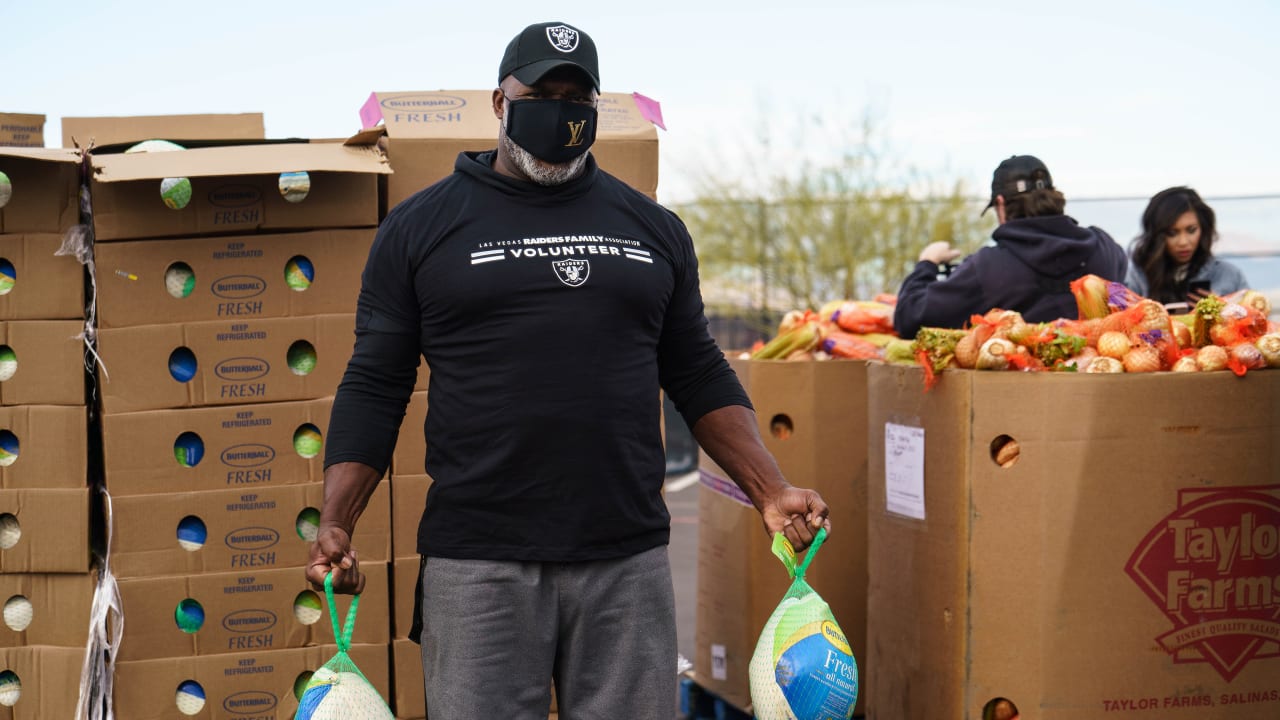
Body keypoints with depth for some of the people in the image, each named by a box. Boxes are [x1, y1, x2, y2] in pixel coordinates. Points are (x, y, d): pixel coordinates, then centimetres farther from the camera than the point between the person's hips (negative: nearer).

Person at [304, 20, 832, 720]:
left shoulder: (654, 228, 14)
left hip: (628, 560, 2)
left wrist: (771, 491, 3)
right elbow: (374, 386, 5)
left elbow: (699, 376, 16)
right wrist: (335, 523, -8)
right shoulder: (419, 227, 6)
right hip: (479, 567, -2)